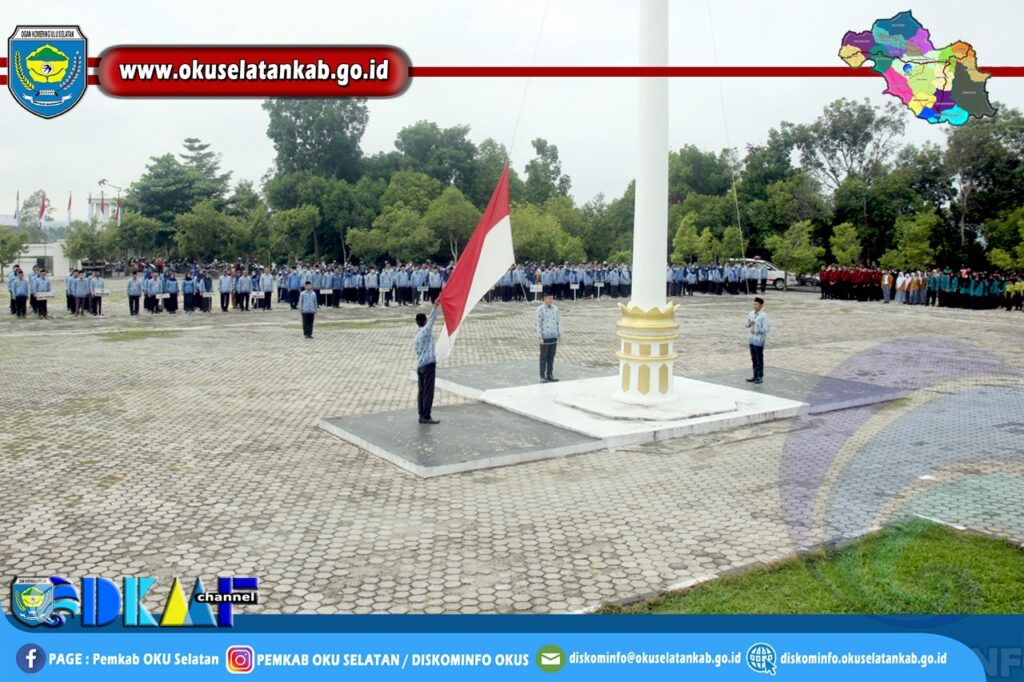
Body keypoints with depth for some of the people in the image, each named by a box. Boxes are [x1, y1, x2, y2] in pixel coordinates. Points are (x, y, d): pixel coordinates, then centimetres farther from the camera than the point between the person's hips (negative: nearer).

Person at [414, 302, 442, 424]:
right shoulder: (426, 331, -8)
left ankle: (422, 416, 12)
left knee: (422, 391, 10)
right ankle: (426, 417, -7)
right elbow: (431, 320, -21)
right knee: (428, 391, -7)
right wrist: (435, 308, -26)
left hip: (420, 365, 9)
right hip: (428, 364, -9)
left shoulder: (418, 334, 15)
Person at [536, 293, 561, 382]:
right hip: (544, 337, -5)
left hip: (553, 337, 5)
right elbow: (538, 324, -9)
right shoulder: (540, 309, -9)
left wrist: (559, 335, 12)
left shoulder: (555, 308, 7)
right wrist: (540, 338, -14)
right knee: (544, 357, 2)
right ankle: (542, 376, 8)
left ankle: (549, 375, 18)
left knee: (551, 357, 10)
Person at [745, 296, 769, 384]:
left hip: (759, 340, -6)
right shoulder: (750, 313, 4)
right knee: (753, 358, 14)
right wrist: (749, 324, -8)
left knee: (759, 359, 3)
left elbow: (765, 329, -13)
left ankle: (760, 377, 12)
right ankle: (755, 376, 24)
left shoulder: (763, 316, -13)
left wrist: (756, 331, -16)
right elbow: (747, 325, 12)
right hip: (752, 339, 6)